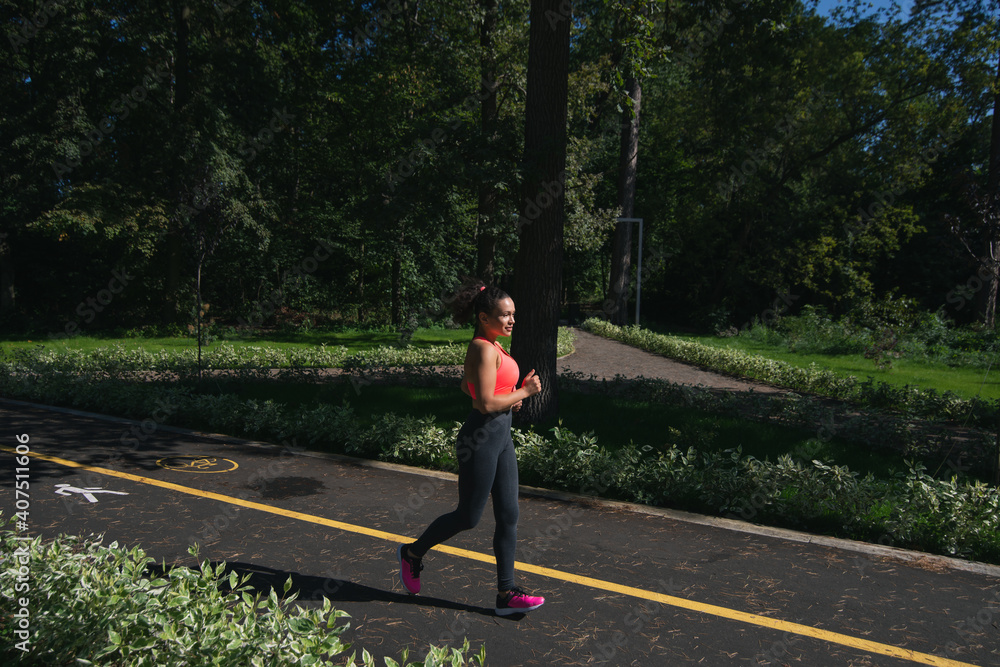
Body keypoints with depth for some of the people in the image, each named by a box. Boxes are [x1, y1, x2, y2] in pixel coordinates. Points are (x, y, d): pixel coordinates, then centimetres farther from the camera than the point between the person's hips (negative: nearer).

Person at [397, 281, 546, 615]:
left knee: (508, 516, 9)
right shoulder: (483, 349, -19)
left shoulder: (492, 346, 11)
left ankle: (506, 594, 16)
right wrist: (524, 392, -13)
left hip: (501, 436, 10)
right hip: (481, 438, -10)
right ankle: (412, 553, 29)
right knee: (468, 517, 6)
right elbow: (486, 404, -25)